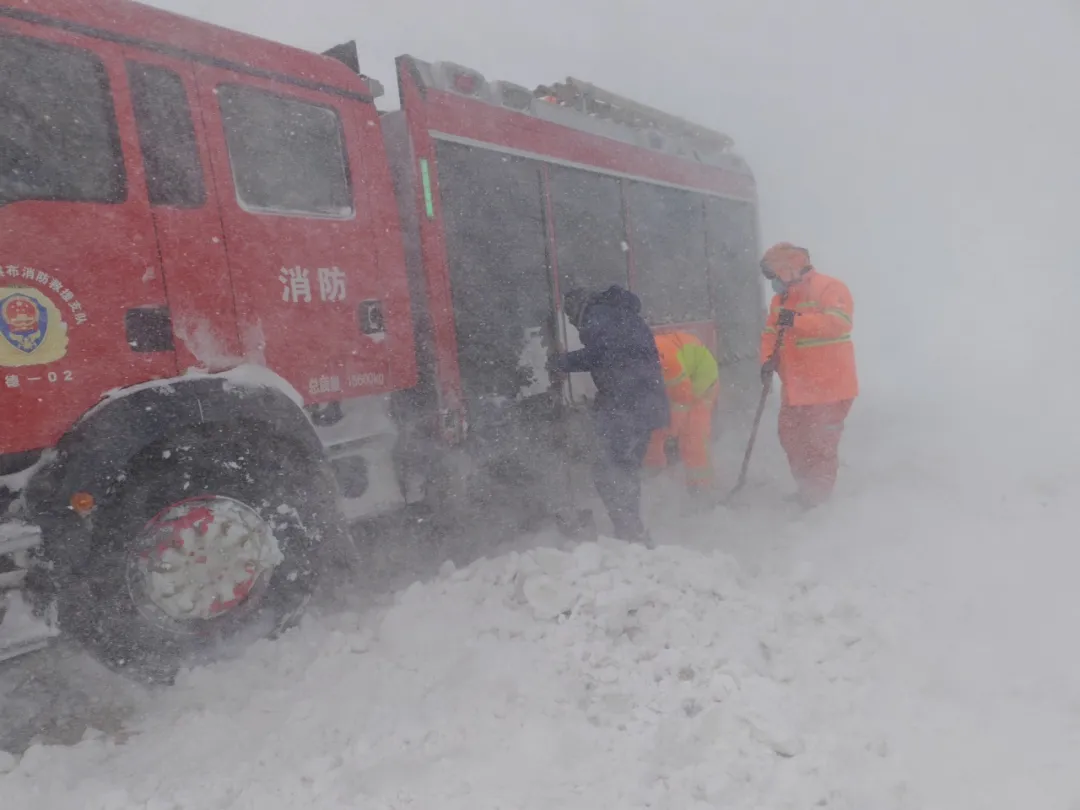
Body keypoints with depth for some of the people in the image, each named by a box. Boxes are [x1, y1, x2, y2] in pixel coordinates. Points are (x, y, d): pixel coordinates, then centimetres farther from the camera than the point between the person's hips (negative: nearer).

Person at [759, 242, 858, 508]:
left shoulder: (829, 288, -11)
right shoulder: (780, 299, 14)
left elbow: (839, 322, -26)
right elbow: (770, 333, 14)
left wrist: (798, 319, -34)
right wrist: (768, 359, -5)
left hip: (829, 386, -8)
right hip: (795, 387, 8)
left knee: (821, 444, -5)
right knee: (790, 438, 15)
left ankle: (818, 497, 7)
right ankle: (807, 489, 31)